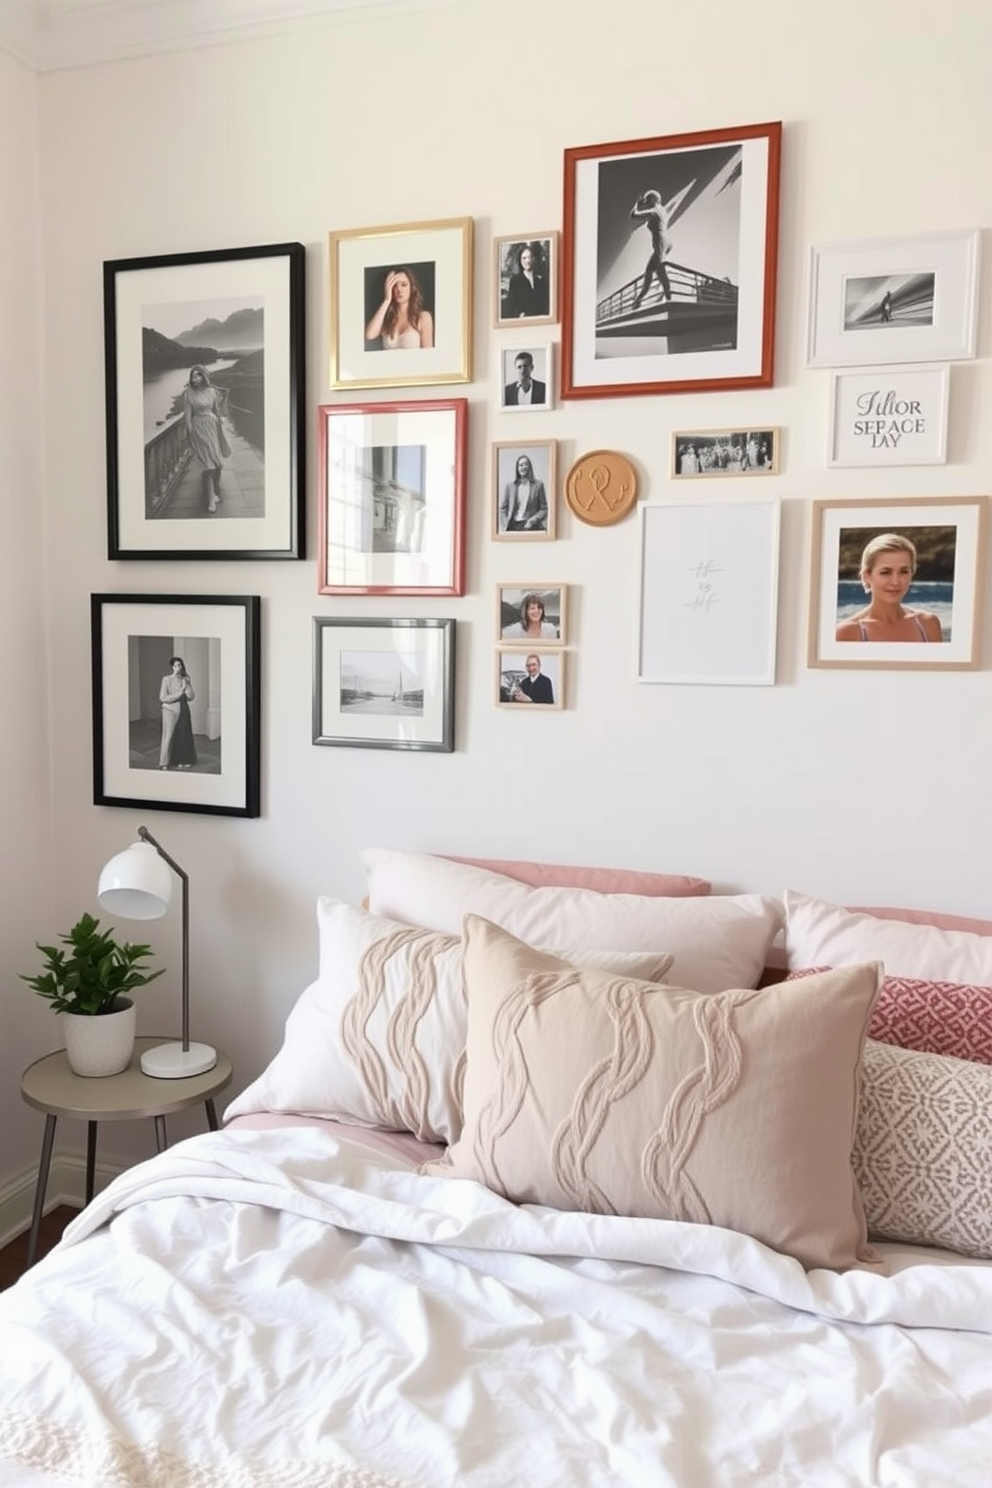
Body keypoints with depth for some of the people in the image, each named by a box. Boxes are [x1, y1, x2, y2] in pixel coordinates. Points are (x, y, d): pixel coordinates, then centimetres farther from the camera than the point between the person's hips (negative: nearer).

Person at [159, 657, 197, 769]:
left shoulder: (185, 680, 7)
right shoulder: (167, 679, -5)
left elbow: (191, 697, 1)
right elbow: (163, 697, -11)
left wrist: (187, 686, -13)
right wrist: (178, 694, -15)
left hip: (183, 710, 5)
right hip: (170, 710, -5)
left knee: (184, 735, 5)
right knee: (169, 736, -5)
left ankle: (182, 761, 14)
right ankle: (164, 764, 0)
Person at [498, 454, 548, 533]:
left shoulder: (538, 485, 7)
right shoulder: (509, 486, 11)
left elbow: (544, 509, 6)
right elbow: (502, 508, 12)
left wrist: (532, 521, -9)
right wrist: (505, 526, -1)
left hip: (530, 527, -1)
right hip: (512, 527, 1)